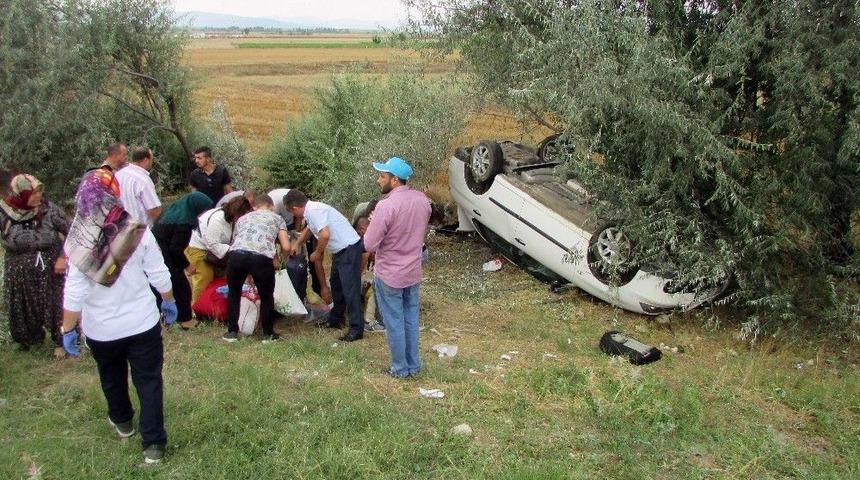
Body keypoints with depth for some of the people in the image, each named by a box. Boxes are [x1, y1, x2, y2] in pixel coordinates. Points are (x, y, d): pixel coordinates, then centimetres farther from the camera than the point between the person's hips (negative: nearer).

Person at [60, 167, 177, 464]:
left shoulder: (79, 243, -16)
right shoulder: (138, 233, -15)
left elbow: (74, 293, -13)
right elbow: (159, 276, -8)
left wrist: (68, 329, -1)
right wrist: (169, 302, 9)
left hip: (101, 329, 1)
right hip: (142, 323, -1)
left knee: (112, 377, 25)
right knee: (148, 381, 9)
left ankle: (122, 421, 48)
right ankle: (153, 443, 10)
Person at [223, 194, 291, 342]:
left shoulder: (243, 218, 35)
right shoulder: (277, 218, 28)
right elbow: (286, 248, 16)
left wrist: (248, 274, 43)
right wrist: (275, 258, 40)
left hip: (236, 254, 2)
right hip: (261, 257, -2)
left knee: (234, 292, 28)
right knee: (266, 296, 21)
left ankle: (232, 332, 31)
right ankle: (268, 334, 28)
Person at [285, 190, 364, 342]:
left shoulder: (314, 210, -19)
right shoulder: (310, 210, 11)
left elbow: (325, 234, -30)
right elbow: (309, 228, 33)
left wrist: (317, 253, -14)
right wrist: (297, 243, 43)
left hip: (349, 249, -11)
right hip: (340, 250, 11)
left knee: (350, 289, -10)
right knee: (336, 284, 21)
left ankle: (356, 329, -6)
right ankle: (336, 320, 35)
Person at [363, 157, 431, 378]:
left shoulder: (386, 206, -26)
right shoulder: (422, 199, -4)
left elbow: (369, 245, -21)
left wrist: (374, 226, -4)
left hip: (389, 275, -6)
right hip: (413, 271, 6)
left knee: (394, 323, 9)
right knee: (411, 319, 18)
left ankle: (400, 369, 21)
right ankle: (414, 364, 30)